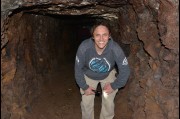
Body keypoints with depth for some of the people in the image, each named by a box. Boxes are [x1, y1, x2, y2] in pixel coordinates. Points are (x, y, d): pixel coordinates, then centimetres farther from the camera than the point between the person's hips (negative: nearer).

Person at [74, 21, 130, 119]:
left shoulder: (115, 49, -35)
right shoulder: (84, 47, -35)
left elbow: (125, 71, -19)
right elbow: (78, 69, -18)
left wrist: (114, 86, -11)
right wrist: (84, 86, -10)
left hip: (108, 75, 0)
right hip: (88, 75, 0)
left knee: (108, 102, 2)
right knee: (86, 103, 3)